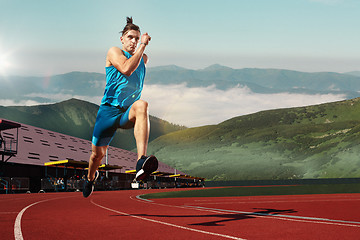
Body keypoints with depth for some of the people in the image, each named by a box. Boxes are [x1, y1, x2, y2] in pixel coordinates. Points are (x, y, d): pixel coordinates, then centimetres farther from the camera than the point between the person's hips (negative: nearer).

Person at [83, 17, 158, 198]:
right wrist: (143, 45, -15)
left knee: (142, 105, -36)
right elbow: (126, 69, -19)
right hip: (109, 110, -1)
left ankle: (141, 163, -54)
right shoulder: (114, 52, 1)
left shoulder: (144, 58, 15)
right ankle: (91, 177, 45)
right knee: (98, 154, 6)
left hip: (128, 113, 1)